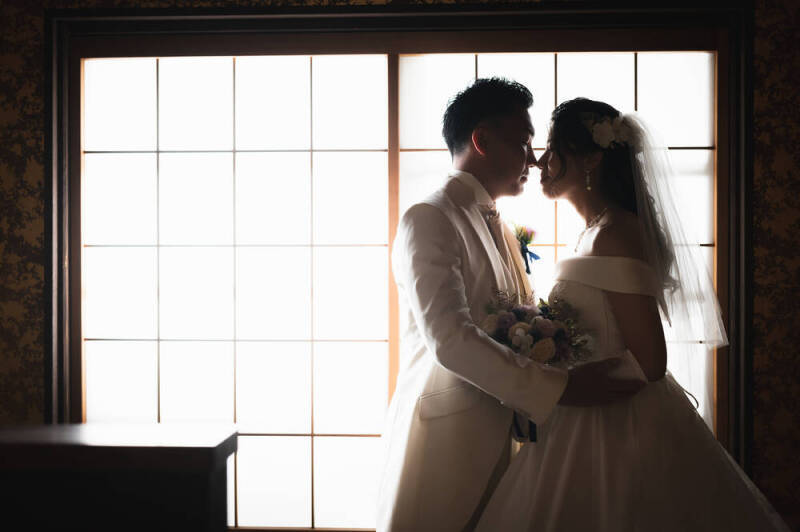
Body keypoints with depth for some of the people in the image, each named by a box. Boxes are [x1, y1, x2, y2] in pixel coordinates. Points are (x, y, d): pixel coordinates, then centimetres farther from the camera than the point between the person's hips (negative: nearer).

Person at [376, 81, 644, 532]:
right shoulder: (429, 220, -10)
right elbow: (449, 339, -21)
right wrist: (560, 388, -24)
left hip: (498, 433, 8)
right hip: (445, 432, -8)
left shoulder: (500, 230, 18)